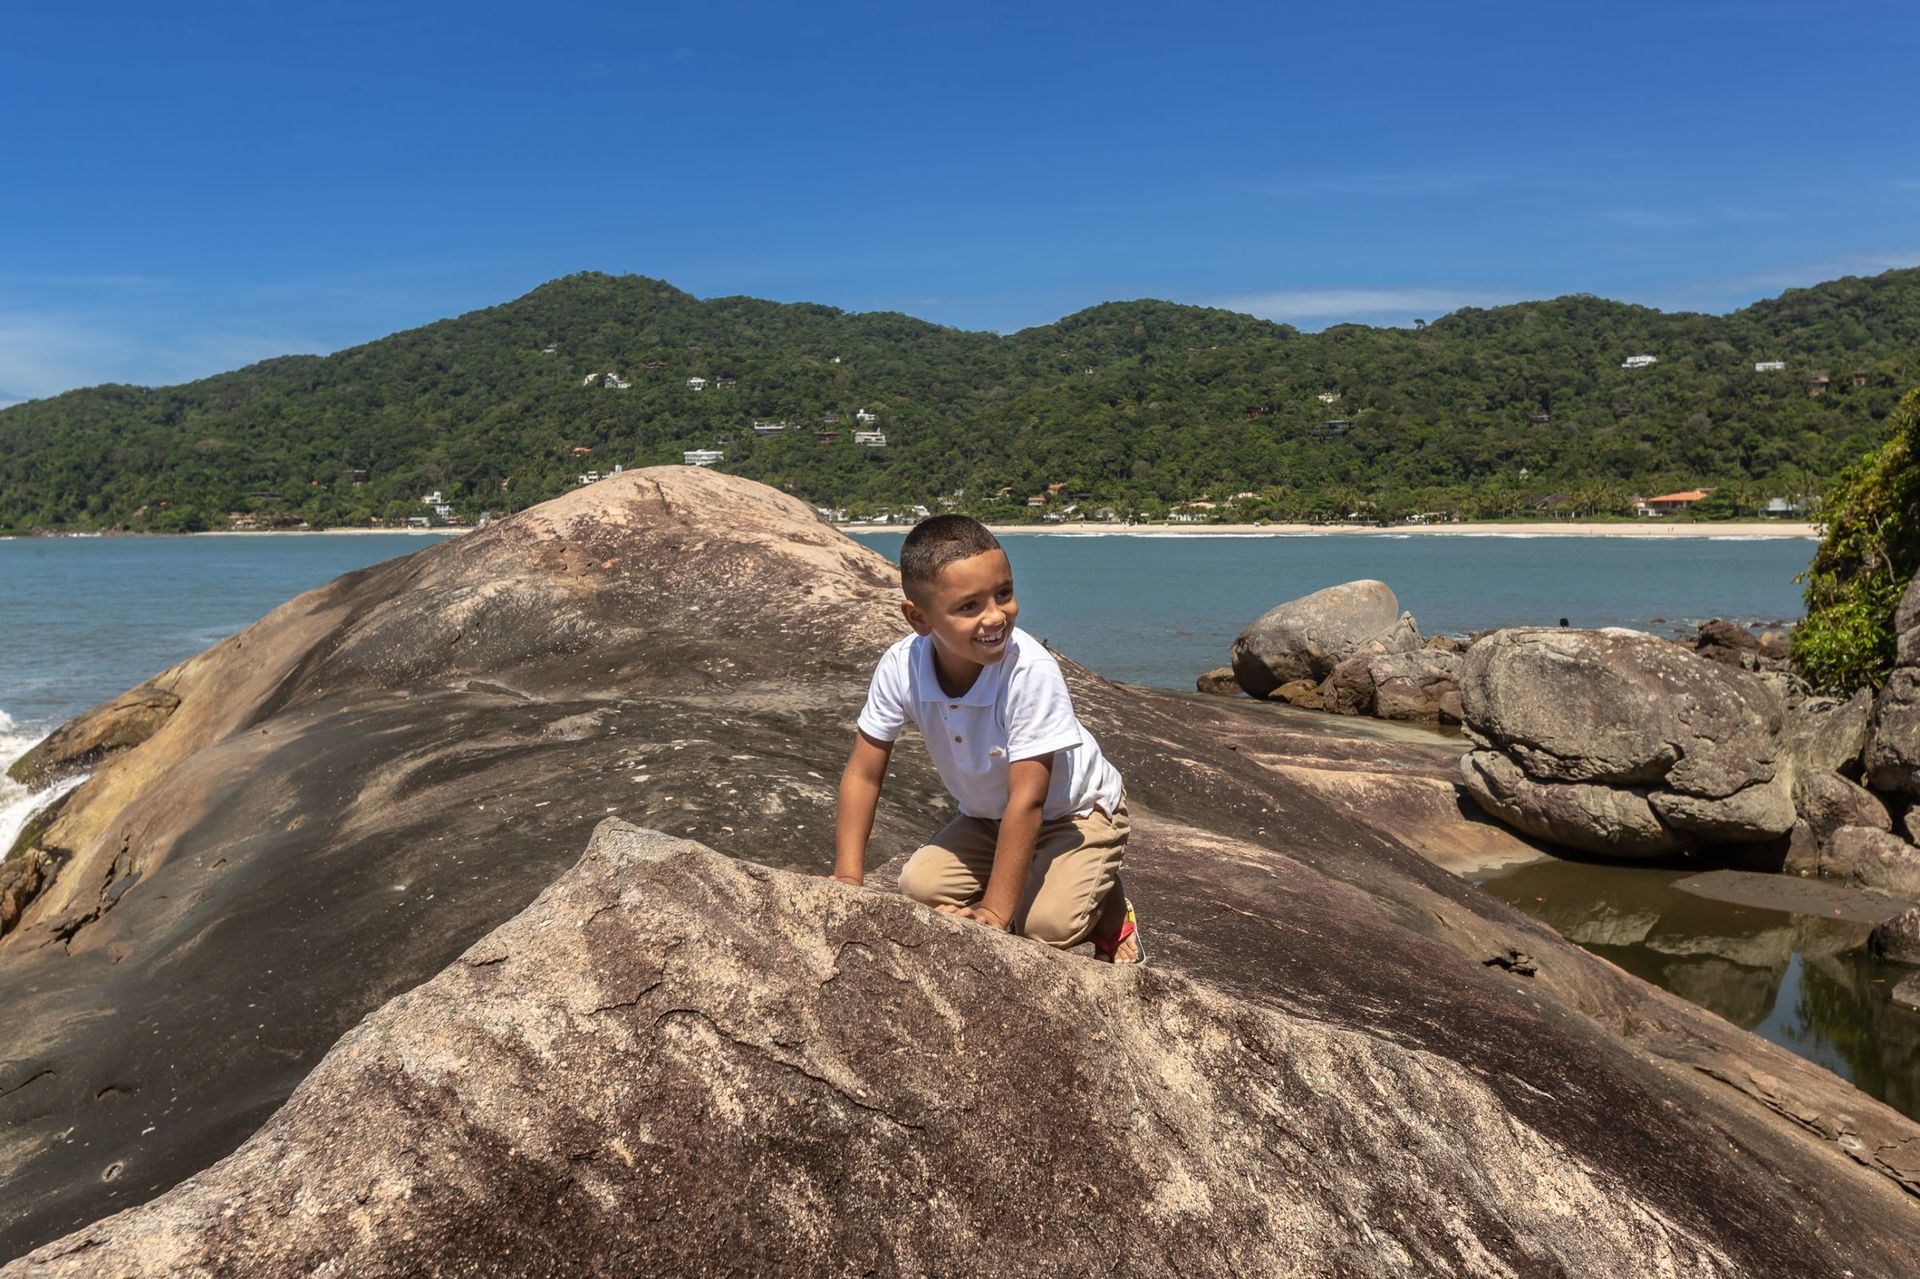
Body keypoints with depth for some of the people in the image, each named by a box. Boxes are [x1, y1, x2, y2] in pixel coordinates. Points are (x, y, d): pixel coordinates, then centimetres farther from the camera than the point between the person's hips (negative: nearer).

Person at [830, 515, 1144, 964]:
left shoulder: (1031, 671, -37)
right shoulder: (901, 667, -23)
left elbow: (1027, 800, -34)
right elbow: (863, 774, -13)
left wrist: (995, 912, -33)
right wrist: (847, 879, -20)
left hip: (1075, 812, -5)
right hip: (987, 816, 5)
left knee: (1047, 923, -26)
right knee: (918, 886, -17)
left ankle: (1111, 914, 8)